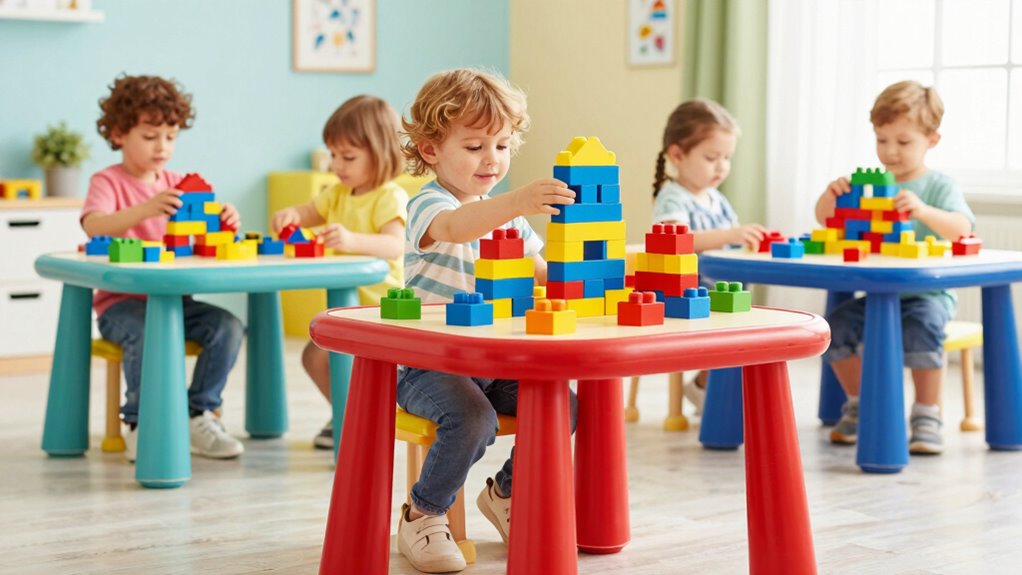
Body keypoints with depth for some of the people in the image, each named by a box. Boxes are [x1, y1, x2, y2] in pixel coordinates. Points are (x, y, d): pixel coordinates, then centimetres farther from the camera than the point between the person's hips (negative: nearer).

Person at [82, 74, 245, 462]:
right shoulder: (107, 181, -2)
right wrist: (147, 208, -39)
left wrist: (224, 221, -16)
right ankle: (141, 423, -16)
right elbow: (93, 226, -23)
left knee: (228, 327, -19)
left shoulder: (176, 184, 15)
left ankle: (198, 415, -7)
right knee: (149, 332, -36)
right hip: (121, 302, -5)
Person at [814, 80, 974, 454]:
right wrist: (831, 195, -14)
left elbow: (962, 229, -19)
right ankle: (860, 406, 3)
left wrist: (924, 211, -38)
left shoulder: (939, 186, -2)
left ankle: (927, 416, -18)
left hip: (929, 292, -4)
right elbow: (826, 219, 9)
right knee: (836, 324, -19)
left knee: (922, 326, -35)